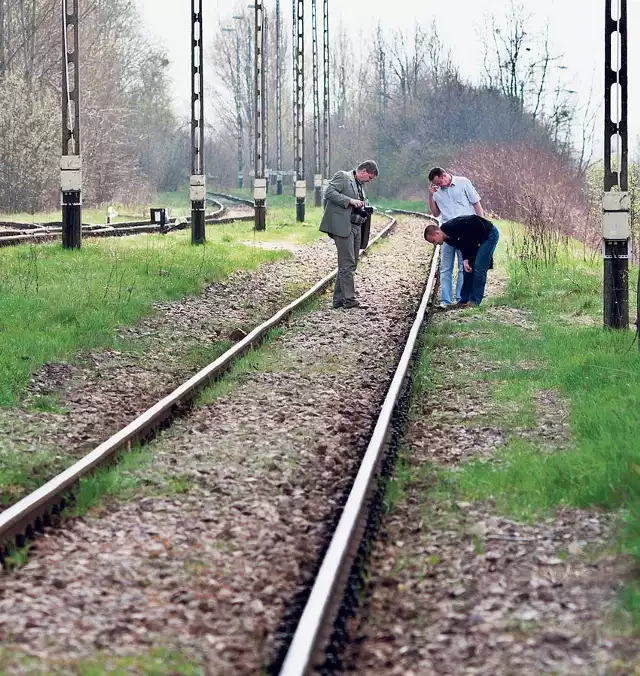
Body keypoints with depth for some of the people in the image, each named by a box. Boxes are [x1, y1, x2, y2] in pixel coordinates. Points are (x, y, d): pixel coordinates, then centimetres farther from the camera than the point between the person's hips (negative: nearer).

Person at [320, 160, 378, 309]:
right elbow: (329, 192, -15)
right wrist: (351, 201, -20)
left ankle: (339, 300, 14)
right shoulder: (343, 176, -4)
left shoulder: (360, 185, 22)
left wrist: (364, 212, 13)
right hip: (343, 226, -9)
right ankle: (349, 299, -10)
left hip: (356, 227, 9)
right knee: (347, 264, -10)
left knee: (350, 265, 9)